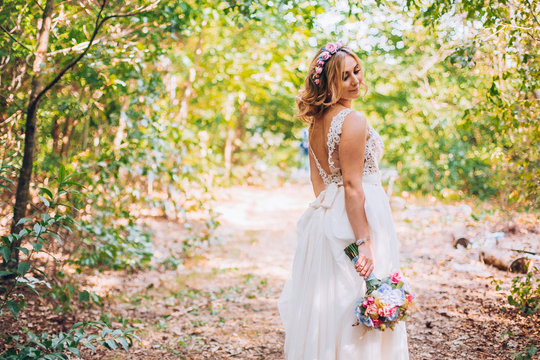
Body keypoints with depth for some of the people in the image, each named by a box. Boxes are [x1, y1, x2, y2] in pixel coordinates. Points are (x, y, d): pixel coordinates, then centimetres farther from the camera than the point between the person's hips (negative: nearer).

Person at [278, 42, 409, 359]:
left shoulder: (317, 121, 9)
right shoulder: (353, 120, -16)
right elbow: (352, 186, -20)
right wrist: (364, 242, -21)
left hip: (324, 215, 9)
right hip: (354, 217, -9)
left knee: (324, 304, 15)